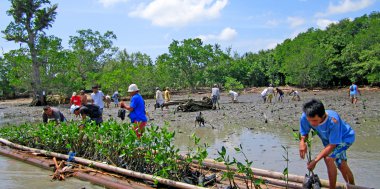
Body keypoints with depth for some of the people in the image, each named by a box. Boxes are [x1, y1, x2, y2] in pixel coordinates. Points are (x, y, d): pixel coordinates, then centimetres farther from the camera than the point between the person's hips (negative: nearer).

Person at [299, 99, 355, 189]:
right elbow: (304, 133, -12)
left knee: (329, 158, -26)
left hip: (345, 137, -5)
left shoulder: (333, 120, -43)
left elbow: (332, 145, -36)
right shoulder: (305, 117, -32)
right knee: (342, 165, 16)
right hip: (328, 138, 5)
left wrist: (315, 160, -37)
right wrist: (302, 142, -36)